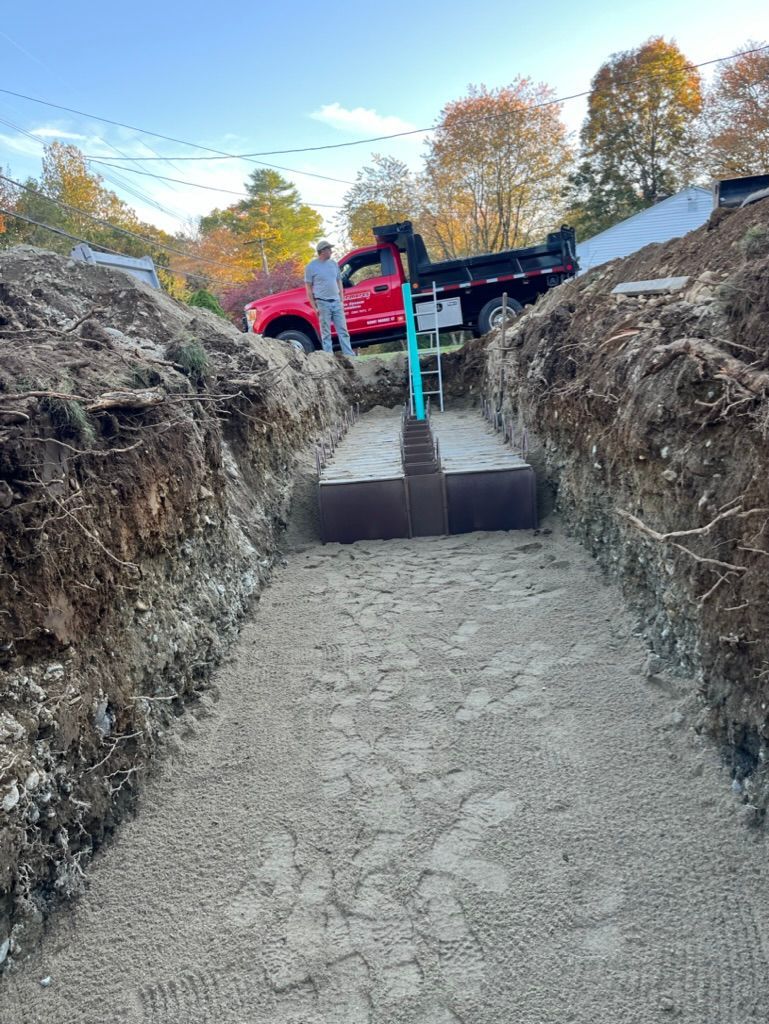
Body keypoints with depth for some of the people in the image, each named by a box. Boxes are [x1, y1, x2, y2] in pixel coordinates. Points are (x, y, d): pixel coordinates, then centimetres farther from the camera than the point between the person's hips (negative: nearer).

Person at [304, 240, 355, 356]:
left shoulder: (334, 264, 11)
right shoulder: (311, 267, -3)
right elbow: (309, 289, -2)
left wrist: (342, 301, 9)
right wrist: (315, 307, -8)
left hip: (336, 303, 4)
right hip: (323, 303, -4)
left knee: (343, 331, 3)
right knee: (326, 334, 0)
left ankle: (350, 355, 5)